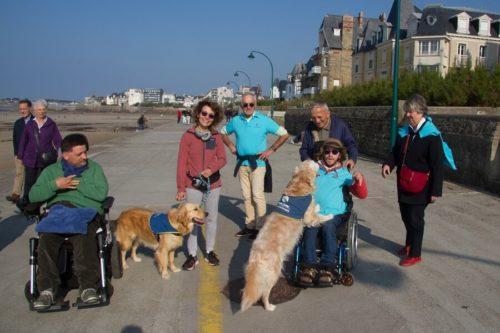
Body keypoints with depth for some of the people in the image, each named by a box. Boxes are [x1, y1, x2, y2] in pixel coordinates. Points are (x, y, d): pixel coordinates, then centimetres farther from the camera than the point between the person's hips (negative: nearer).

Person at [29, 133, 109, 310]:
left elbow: (101, 193, 0)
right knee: (46, 239, -30)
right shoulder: (51, 170, 21)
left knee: (83, 238, -35)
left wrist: (77, 183, -3)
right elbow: (33, 196, 10)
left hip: (86, 212, -2)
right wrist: (55, 185, -5)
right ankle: (47, 289, -27)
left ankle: (88, 286, -36)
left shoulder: (94, 168, 16)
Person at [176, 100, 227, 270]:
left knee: (212, 218, 12)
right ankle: (192, 255, 15)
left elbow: (222, 158, 0)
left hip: (213, 184, 2)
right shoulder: (188, 136, -5)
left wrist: (211, 168, -21)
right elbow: (181, 163, -5)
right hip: (193, 185, -2)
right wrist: (181, 188, -8)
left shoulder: (216, 136, 1)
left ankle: (210, 251, 28)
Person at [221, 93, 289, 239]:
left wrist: (271, 150, -5)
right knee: (246, 196, 10)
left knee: (257, 196, -6)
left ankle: (260, 227, 2)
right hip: (242, 163, 4)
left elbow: (284, 134, -1)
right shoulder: (235, 121, 6)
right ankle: (249, 225, 21)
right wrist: (231, 146, 9)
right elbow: (223, 132, 23)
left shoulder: (264, 120, -4)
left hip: (258, 163, -4)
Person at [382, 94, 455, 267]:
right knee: (405, 215, 19)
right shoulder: (404, 132, 5)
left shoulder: (431, 136, -16)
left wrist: (435, 190, -16)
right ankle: (409, 244, 42)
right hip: (404, 184, 7)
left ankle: (415, 254, 17)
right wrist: (388, 164, -9)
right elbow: (395, 152, 13)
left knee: (415, 219, 2)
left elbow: (437, 166, -15)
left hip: (420, 188, -7)